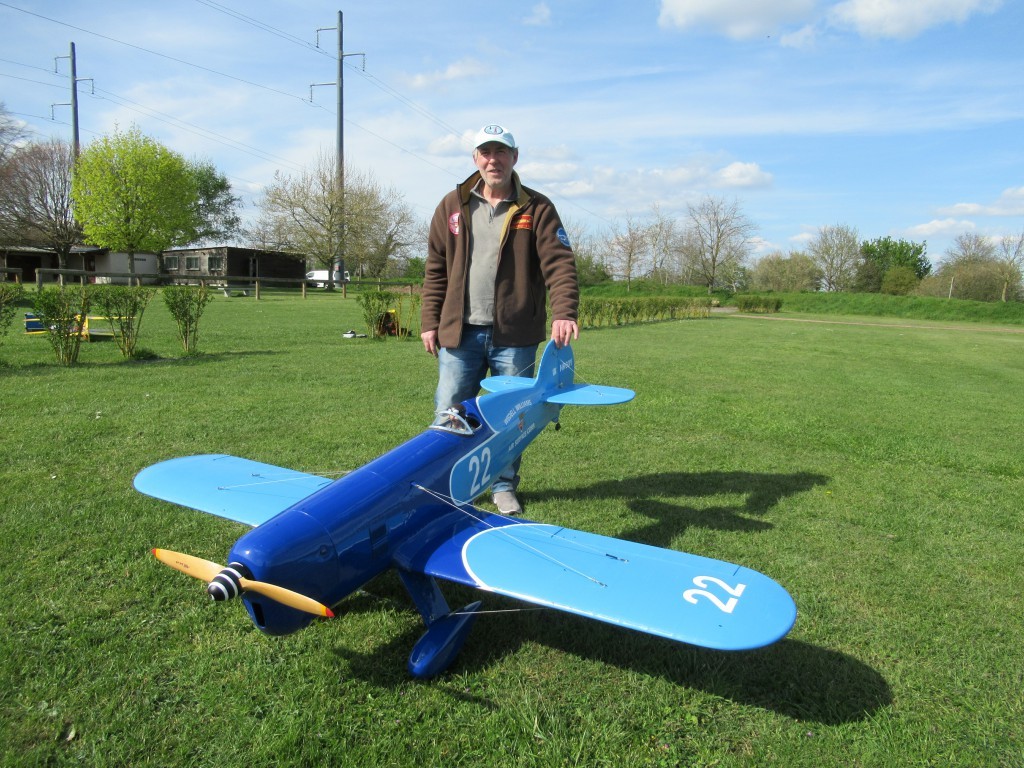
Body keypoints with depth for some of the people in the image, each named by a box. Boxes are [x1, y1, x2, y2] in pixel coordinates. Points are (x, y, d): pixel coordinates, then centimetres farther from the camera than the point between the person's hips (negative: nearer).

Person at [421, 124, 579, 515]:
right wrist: (429, 321, 5)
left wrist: (563, 312, -24)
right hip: (459, 332, 2)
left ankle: (503, 486, 25)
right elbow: (436, 269, 11)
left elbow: (558, 263, -9)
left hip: (514, 335, -1)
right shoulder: (453, 206, 8)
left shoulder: (536, 209, 1)